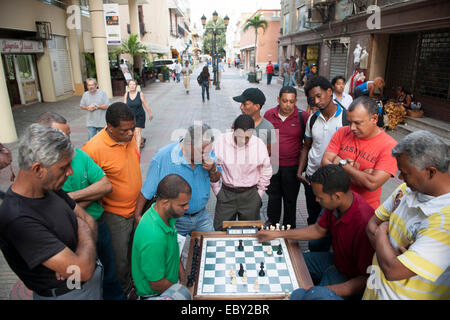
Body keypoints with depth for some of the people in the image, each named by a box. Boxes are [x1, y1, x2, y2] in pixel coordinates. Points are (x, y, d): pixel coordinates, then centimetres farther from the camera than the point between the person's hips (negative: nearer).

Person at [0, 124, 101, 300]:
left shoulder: (51, 188, -6)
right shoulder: (18, 218, -32)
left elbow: (88, 219, 3)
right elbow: (84, 270, -33)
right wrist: (84, 230, -14)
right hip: (67, 293, -7)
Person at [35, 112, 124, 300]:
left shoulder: (78, 154, -6)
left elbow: (106, 185, -11)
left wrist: (73, 196, -20)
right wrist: (91, 195, -22)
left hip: (99, 225, 5)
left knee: (110, 270, 25)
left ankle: (115, 297, 50)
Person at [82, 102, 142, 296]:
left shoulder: (129, 136, -5)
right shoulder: (93, 148, -27)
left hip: (137, 207, 6)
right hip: (116, 215, -6)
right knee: (120, 260, 13)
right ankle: (123, 291, 39)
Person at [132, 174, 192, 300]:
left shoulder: (168, 214, -10)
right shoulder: (153, 238, -36)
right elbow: (156, 284, -23)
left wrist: (180, 268, 3)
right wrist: (180, 290, -10)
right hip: (155, 293, -7)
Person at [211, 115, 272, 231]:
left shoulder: (259, 145, -8)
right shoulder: (220, 142, -11)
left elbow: (266, 172, 5)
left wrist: (259, 193, 5)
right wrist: (217, 191, 0)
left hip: (250, 195, 0)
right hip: (226, 194, 0)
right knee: (220, 231, 7)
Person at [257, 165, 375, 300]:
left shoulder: (363, 224, -35)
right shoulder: (335, 204, -11)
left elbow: (367, 279, -26)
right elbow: (318, 230, 7)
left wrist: (328, 291, -29)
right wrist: (277, 234, 8)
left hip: (352, 280, -8)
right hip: (336, 261, 8)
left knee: (299, 295, -25)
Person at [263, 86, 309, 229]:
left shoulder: (303, 117, -9)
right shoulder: (269, 114, -1)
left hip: (292, 166, -2)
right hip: (272, 164, 3)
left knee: (290, 198, 12)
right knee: (273, 195, 19)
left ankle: (289, 227, 31)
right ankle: (272, 221, 40)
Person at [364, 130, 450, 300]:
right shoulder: (407, 188, -5)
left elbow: (393, 271, -30)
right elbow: (372, 223, 3)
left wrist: (381, 232, -13)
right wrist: (393, 254, -16)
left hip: (398, 295, -6)